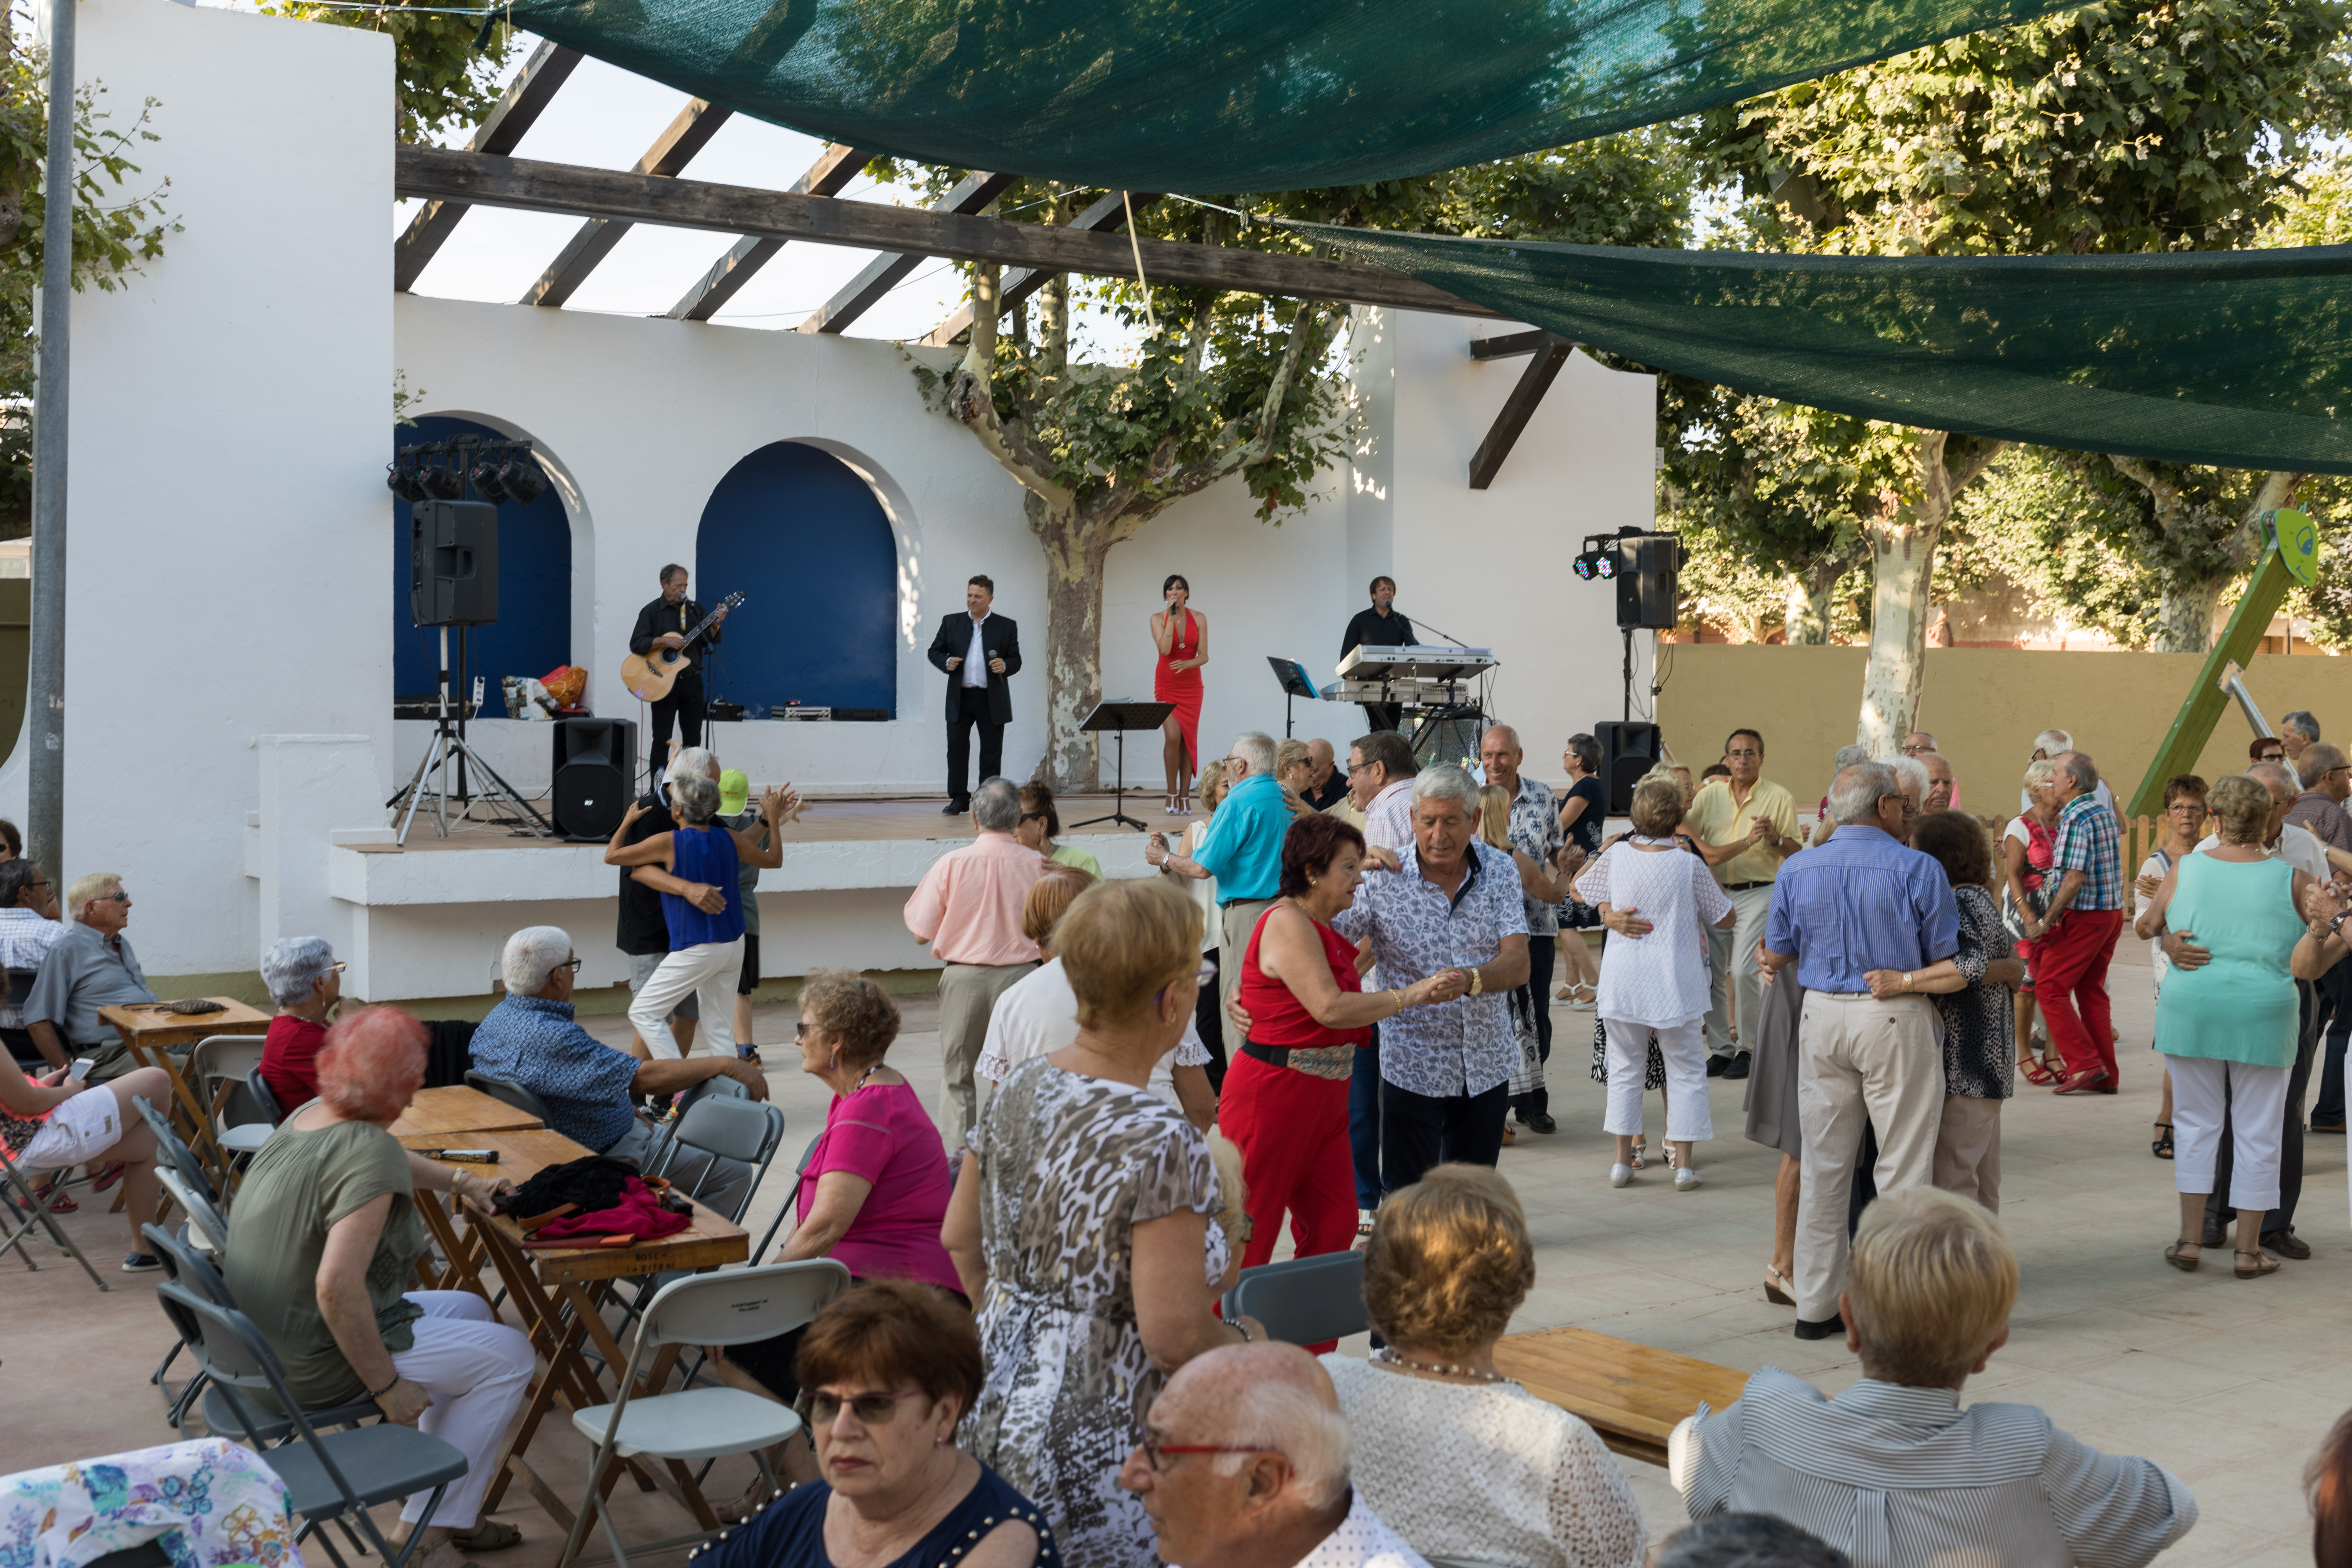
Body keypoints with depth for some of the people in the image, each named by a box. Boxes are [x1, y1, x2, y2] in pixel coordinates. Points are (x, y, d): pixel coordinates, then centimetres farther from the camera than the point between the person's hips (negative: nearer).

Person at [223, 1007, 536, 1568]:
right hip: (314, 1367, -10)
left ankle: (450, 1511, 26)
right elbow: (337, 1286, -34)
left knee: (469, 1310, 24)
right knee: (510, 1354, 1)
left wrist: (462, 1181, 26)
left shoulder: (311, 1114, 1)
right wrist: (386, 1386, -24)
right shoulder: (370, 1157, -28)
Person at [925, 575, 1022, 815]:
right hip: (960, 698, 1)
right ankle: (959, 799, 7)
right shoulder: (951, 623, 9)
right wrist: (946, 662, -9)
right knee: (956, 747, -1)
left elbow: (1016, 661, 5)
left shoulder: (1006, 626, 6)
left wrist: (1004, 666, -17)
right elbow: (934, 652, 12)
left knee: (991, 752, 3)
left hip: (992, 700, -1)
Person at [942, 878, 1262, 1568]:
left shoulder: (1016, 1092, -1)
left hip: (996, 1418, 8)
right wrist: (1244, 1341, -4)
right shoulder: (1162, 1142, -24)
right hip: (1097, 1457, -8)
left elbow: (960, 1239, 12)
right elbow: (1174, 1336, -23)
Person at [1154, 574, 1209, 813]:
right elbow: (1165, 649, -17)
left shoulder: (1199, 619, 3)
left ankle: (1185, 797, 4)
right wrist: (1172, 617, -17)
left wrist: (1187, 664, -22)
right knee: (1173, 736, -16)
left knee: (1188, 739, 0)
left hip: (1191, 684, 2)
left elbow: (1204, 656, -2)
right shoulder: (1158, 618, -1)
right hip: (1167, 684, -2)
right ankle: (1172, 794, -4)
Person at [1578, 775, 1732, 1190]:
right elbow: (1727, 919, 0)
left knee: (1625, 1067, 13)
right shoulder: (1690, 865, -11)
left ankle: (1623, 1159, 15)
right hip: (1675, 981, -2)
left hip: (1623, 980, 2)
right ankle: (1683, 1162, 8)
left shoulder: (1616, 855, -6)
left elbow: (1580, 890, 11)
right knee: (1686, 1070, 10)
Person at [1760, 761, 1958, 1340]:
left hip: (1822, 1015, 4)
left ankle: (1816, 1306, 17)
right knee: (1902, 1166, 4)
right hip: (1895, 1019, -4)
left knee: (1823, 1165, 11)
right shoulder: (1917, 869, -9)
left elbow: (1775, 956, 9)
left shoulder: (1797, 870, 3)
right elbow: (1945, 962, -4)